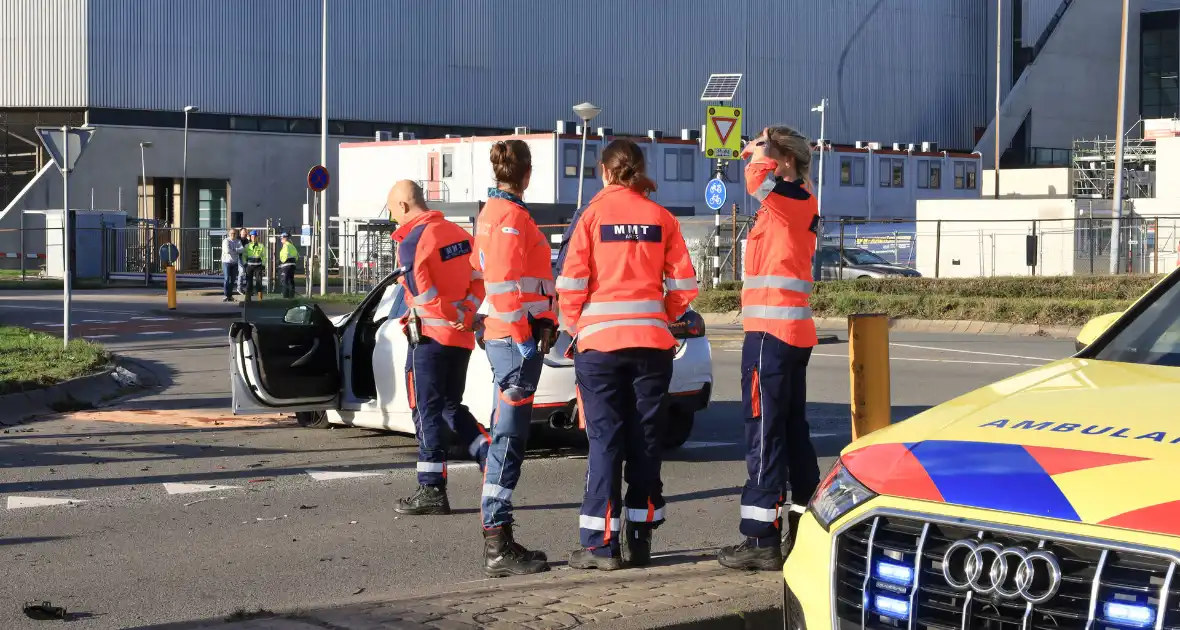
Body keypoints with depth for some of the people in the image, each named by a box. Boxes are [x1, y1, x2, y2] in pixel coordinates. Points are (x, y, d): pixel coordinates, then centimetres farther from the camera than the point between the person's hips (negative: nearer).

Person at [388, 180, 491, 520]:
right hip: (462, 338, 7)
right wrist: (466, 316, 3)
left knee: (428, 412, -1)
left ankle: (432, 491, 1)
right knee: (451, 407, 18)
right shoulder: (458, 234, 11)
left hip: (431, 335, -7)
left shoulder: (411, 241, -13)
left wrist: (455, 317, -5)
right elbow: (478, 281, 9)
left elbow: (424, 294, -17)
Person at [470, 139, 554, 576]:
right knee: (509, 439, -10)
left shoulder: (491, 213, 17)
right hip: (516, 338, -10)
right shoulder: (512, 217, -13)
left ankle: (497, 540, 18)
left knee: (507, 438, 14)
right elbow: (505, 287, -20)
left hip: (503, 337, 10)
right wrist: (525, 343, -20)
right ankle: (498, 547, -10)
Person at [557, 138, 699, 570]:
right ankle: (641, 539, 12)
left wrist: (573, 325, 8)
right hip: (651, 340, 2)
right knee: (646, 439, 9)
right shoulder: (661, 218, 5)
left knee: (605, 440, 1)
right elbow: (683, 283, 2)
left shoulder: (593, 214, -2)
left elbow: (572, 282, -7)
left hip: (600, 340, -2)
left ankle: (601, 544, -1)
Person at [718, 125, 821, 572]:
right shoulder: (803, 204, 16)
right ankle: (806, 527, 18)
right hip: (795, 330, 10)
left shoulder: (788, 198, -11)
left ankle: (762, 539, -10)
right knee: (793, 429, 13)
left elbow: (758, 175, -30)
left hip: (771, 330, -10)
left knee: (764, 431, -9)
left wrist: (760, 153, -10)